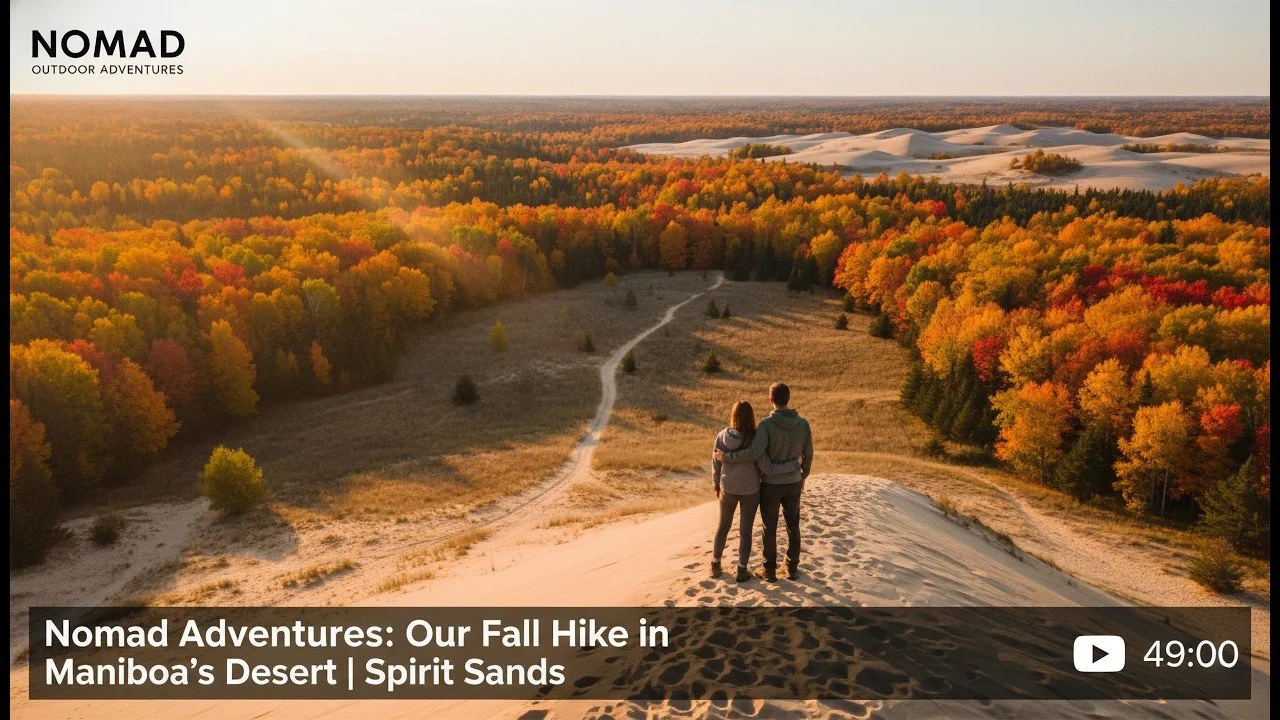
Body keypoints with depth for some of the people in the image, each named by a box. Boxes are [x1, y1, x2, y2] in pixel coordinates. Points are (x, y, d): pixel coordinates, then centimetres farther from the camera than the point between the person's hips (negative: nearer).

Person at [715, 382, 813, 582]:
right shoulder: (803, 424, -6)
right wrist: (803, 477, 19)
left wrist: (726, 457, -19)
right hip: (793, 484, 3)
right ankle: (793, 568, 24)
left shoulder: (767, 425, -20)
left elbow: (753, 453, -31)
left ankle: (770, 571, 18)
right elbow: (808, 455, 3)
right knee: (793, 527, 16)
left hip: (771, 485, -3)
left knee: (770, 529, 10)